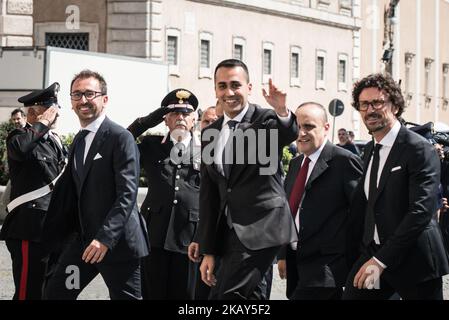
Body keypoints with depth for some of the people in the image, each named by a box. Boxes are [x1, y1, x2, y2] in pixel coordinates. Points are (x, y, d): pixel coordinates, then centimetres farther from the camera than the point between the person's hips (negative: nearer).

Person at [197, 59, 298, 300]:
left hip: (261, 228, -7)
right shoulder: (210, 134, 13)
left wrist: (282, 112, -52)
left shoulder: (265, 120, -3)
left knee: (225, 296, -16)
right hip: (229, 233, 7)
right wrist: (208, 251, 10)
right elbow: (208, 195, 13)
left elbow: (289, 133, -28)